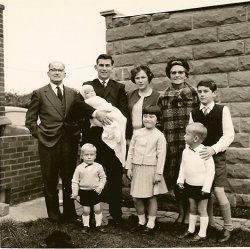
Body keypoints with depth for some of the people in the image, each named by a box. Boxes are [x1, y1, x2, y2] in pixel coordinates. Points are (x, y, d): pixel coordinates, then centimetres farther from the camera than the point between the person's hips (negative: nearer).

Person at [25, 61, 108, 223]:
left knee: (70, 180, 10)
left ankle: (70, 214, 24)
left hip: (69, 143, 2)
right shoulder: (39, 94, 4)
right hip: (48, 143, -2)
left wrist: (96, 113, -22)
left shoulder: (73, 94, 11)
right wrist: (40, 134, -5)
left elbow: (82, 108, -3)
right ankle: (53, 214, 22)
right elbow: (30, 120, 5)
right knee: (50, 182, 7)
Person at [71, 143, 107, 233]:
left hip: (95, 191, 1)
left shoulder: (98, 167, -5)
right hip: (84, 191, -1)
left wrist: (100, 186, -9)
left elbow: (103, 177, 4)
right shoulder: (79, 168, -6)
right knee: (85, 210, 6)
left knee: (97, 209, 6)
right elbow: (75, 181, -1)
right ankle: (86, 226, 21)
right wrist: (75, 192, -4)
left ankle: (98, 225, 21)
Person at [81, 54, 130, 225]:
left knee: (115, 178, 4)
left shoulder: (119, 87, 13)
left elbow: (124, 111, 3)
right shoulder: (87, 86, 10)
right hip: (93, 138, -1)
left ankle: (116, 214, 16)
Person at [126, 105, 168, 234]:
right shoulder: (137, 133, 6)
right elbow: (131, 150, 9)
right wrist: (129, 167, 6)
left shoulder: (159, 136, -5)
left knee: (151, 197, 5)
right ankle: (141, 222, 26)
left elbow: (161, 155, -7)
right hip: (137, 169, 4)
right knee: (136, 198, 8)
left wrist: (158, 173, -10)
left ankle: (151, 224, 16)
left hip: (151, 169, -4)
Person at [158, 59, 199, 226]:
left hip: (188, 143, -3)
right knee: (174, 178, 7)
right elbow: (161, 121, 11)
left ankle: (189, 213, 18)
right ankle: (181, 211, 27)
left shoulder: (193, 93, 2)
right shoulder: (164, 96, 10)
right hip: (171, 144, 3)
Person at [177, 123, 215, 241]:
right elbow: (183, 166, 9)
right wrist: (181, 180, 2)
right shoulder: (186, 151, -2)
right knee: (192, 209, 18)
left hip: (201, 187, -6)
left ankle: (202, 234, 20)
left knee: (202, 210, 8)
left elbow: (210, 171, -17)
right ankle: (190, 230, 32)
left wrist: (206, 187, -17)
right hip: (190, 185, 6)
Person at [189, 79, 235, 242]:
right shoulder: (194, 113, 6)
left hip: (217, 156, -4)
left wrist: (214, 149, -21)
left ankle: (228, 227, 10)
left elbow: (229, 135, -10)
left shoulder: (222, 110, -5)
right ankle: (209, 224, 25)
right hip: (199, 156, 4)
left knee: (218, 191, -8)